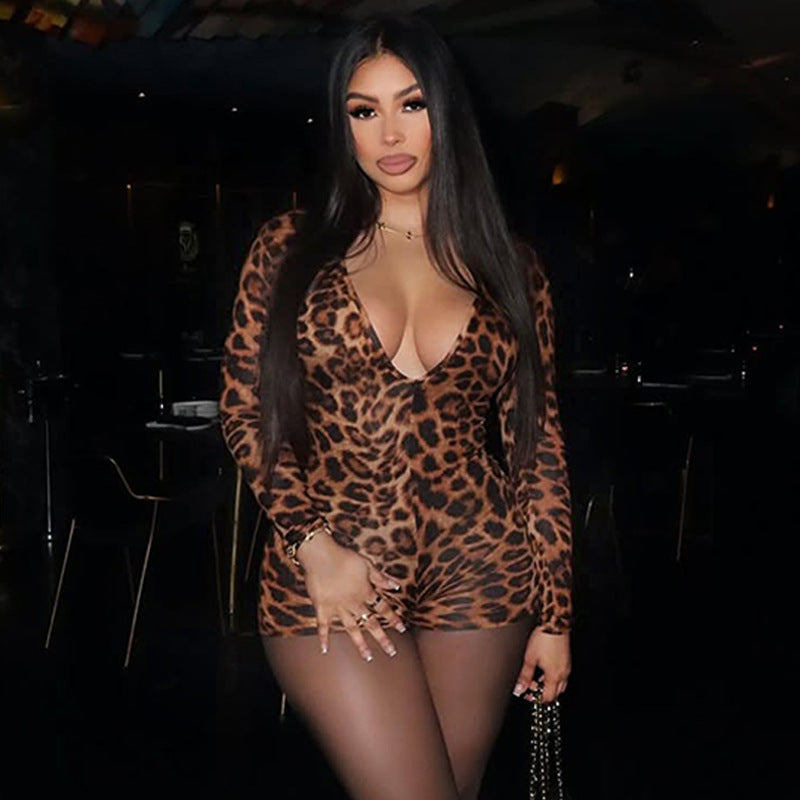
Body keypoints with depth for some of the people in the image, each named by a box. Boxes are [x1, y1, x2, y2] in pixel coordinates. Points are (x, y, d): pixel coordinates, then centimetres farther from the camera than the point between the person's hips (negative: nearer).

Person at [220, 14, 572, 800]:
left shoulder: (510, 267, 6)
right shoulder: (291, 247, 3)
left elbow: (538, 443, 7)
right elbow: (243, 409, 3)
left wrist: (555, 613, 5)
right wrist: (314, 543, -10)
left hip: (478, 576, 2)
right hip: (330, 575, -1)